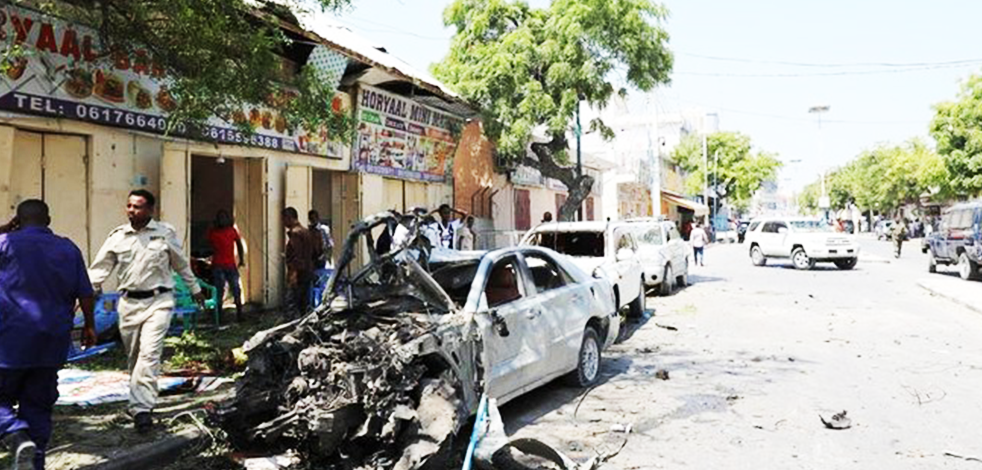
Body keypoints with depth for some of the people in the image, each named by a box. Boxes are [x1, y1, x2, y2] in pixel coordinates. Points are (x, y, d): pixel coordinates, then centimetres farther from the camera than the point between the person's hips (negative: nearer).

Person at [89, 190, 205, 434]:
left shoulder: (165, 233, 1)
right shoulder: (117, 236, 5)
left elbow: (181, 264, 13)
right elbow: (100, 267, 3)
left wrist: (195, 289, 20)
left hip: (158, 301, -3)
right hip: (129, 302, 3)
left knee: (149, 353, -15)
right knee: (133, 356, 12)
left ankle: (141, 408, -16)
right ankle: (140, 401, 30)